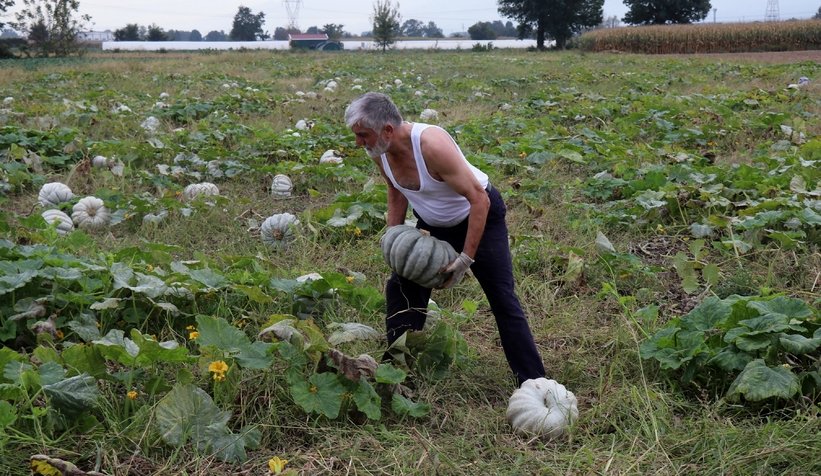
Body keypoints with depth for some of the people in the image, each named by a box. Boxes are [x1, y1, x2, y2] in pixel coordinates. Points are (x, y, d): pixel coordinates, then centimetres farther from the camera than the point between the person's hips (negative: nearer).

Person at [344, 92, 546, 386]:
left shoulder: (432, 146, -36)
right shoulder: (379, 153, -14)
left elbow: (479, 200, -33)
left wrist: (466, 259, -31)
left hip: (479, 216, -7)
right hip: (432, 224, 7)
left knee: (503, 300, -6)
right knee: (401, 289, 2)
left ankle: (534, 384, 3)